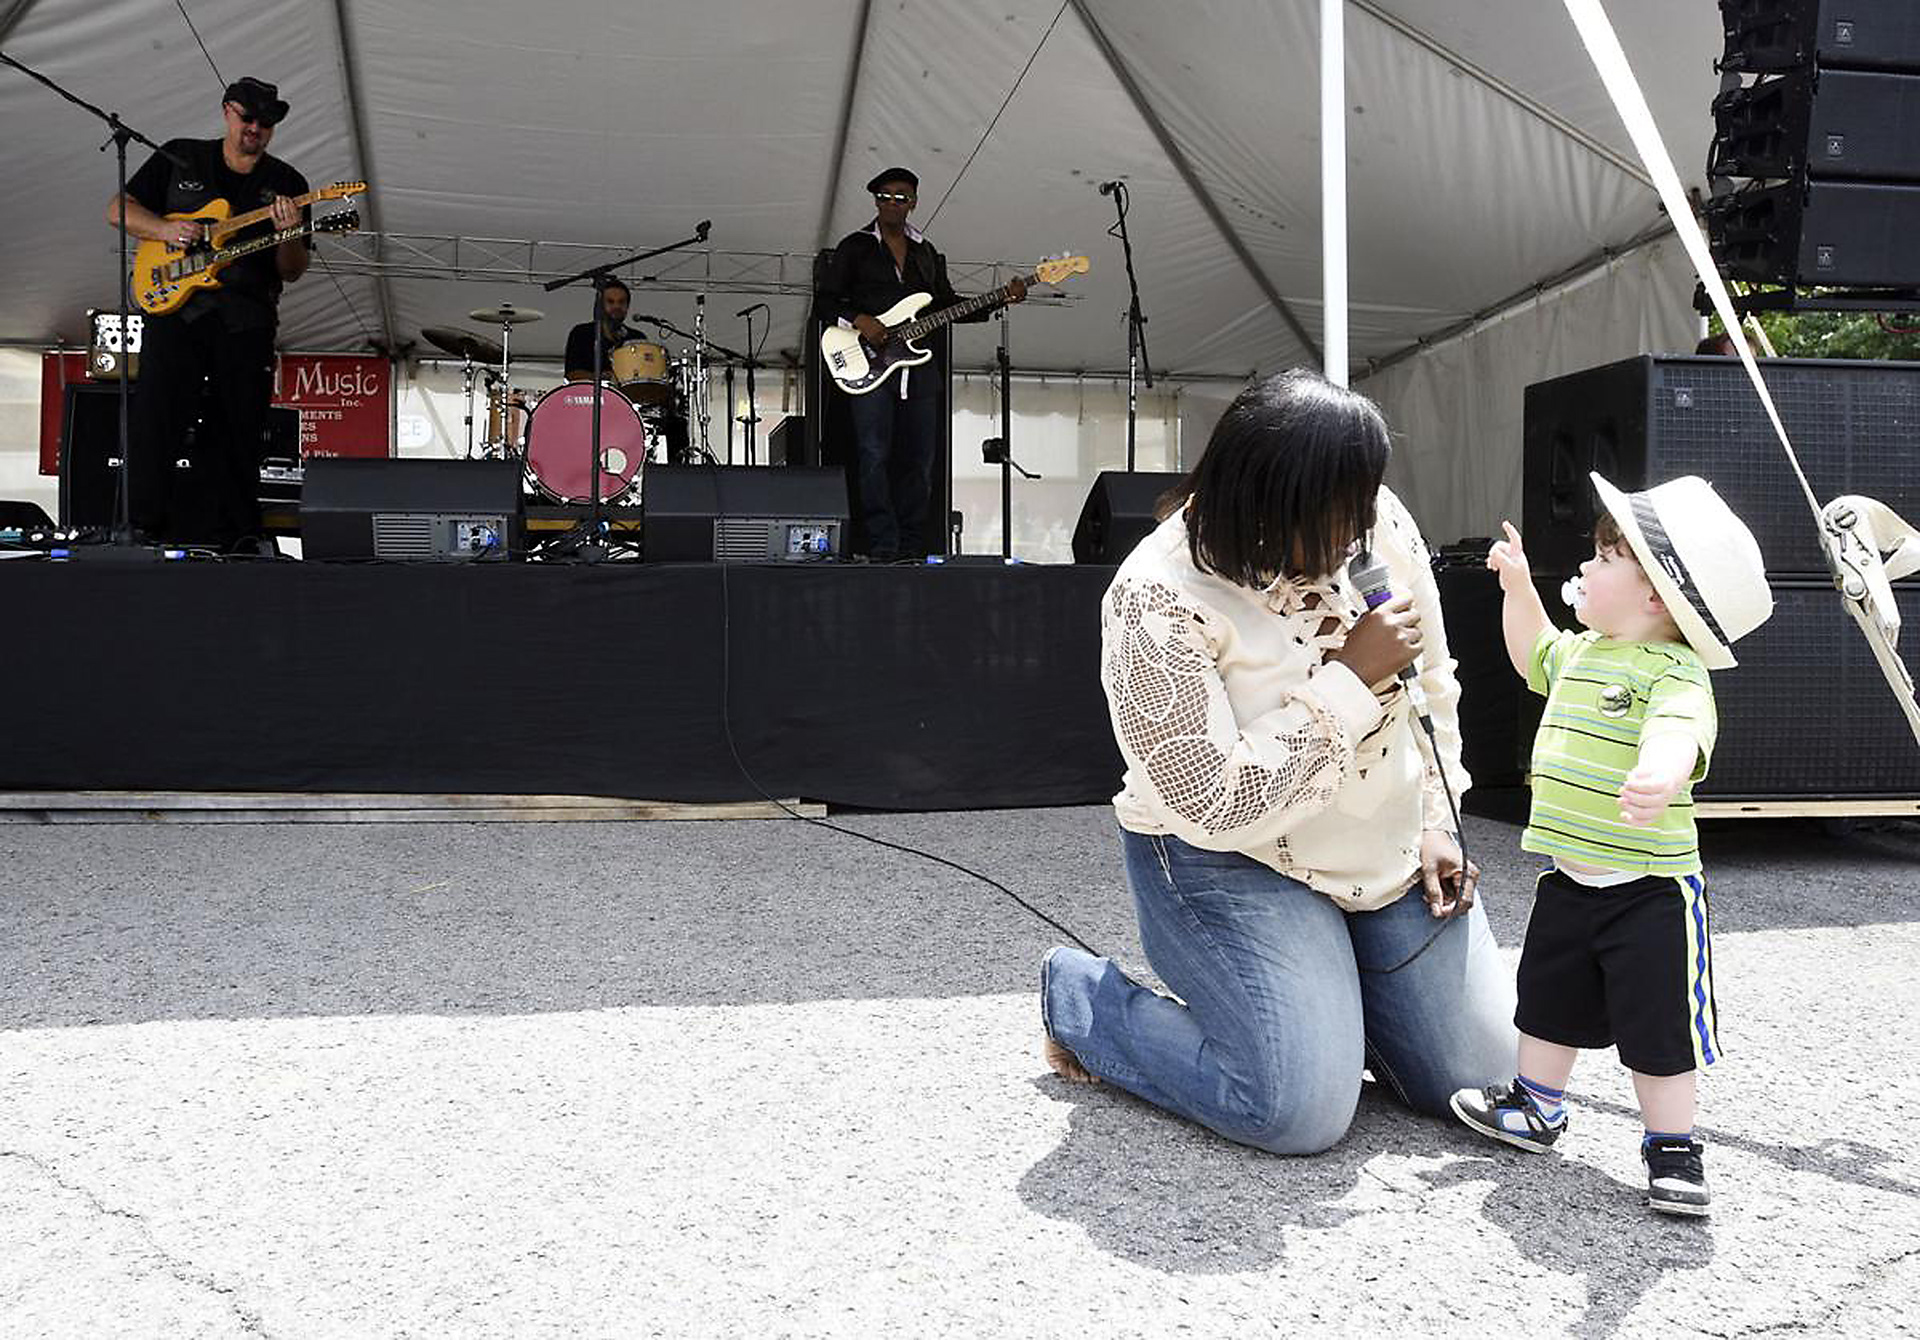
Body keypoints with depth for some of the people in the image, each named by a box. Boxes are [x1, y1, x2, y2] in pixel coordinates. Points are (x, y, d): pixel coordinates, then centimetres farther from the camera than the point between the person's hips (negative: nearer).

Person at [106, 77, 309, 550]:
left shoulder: (288, 185, 11)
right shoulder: (180, 157, 11)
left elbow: (292, 271, 7)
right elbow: (119, 209, 11)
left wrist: (289, 234, -14)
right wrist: (167, 230, -7)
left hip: (246, 320, 1)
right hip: (174, 303, -1)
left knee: (239, 432, 0)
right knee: (157, 417, -9)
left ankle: (231, 536, 8)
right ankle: (142, 525, -3)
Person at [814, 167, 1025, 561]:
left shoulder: (927, 253, 20)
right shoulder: (855, 247, 7)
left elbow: (948, 305, 22)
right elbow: (824, 302, 4)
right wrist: (859, 321, -14)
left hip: (919, 366, 5)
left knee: (918, 461, 3)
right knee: (874, 457, -12)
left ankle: (910, 550, 9)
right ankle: (883, 550, -11)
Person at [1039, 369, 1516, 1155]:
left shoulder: (1377, 522, -9)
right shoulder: (1158, 604, -27)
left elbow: (1432, 683, 8)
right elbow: (1217, 808, -28)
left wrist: (1434, 821, 2)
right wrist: (1352, 679, -28)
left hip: (1391, 852, 6)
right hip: (1231, 861, -6)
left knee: (1482, 1078, 4)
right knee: (1302, 1110, -20)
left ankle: (1328, 983, 30)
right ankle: (1083, 999, 4)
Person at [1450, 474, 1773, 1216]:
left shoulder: (1674, 673, -20)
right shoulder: (1582, 653, 8)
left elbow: (1677, 735, -41)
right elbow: (1534, 652, 31)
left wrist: (1658, 775, -63)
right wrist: (1518, 584, 21)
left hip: (1649, 887, -8)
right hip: (1568, 878, 8)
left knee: (1658, 1026, 3)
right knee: (1549, 999, 21)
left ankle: (1671, 1148, 19)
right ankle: (1535, 1106, 39)